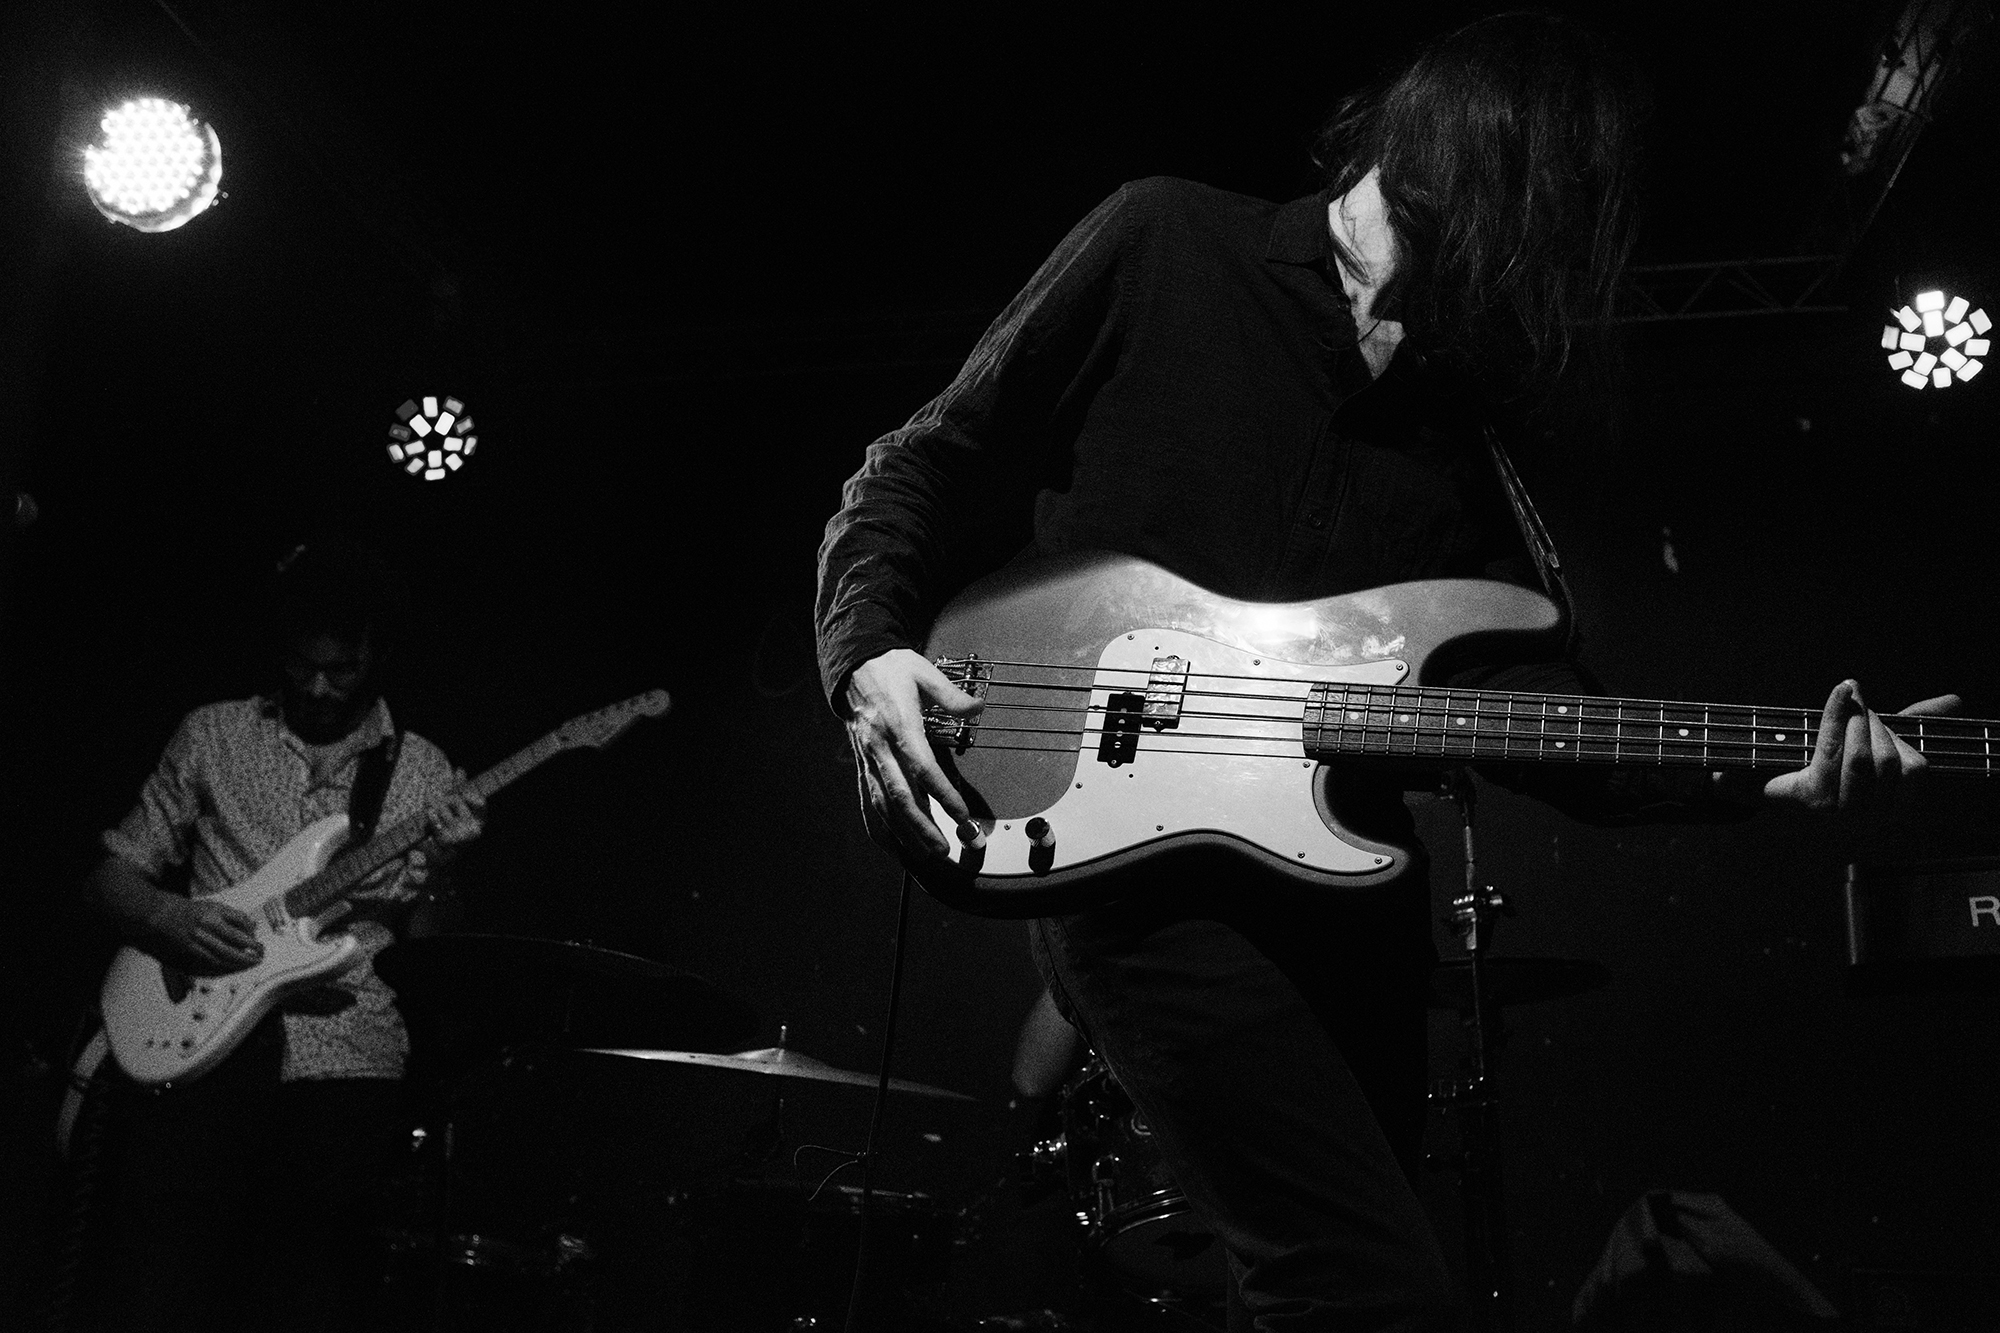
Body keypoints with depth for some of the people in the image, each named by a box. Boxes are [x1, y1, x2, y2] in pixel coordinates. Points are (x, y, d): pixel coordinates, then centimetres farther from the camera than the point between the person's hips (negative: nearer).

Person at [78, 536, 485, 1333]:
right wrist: (167, 916, -9)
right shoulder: (213, 736, 10)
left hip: (344, 1069, 0)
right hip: (189, 1052, 0)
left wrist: (444, 873, -14)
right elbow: (111, 876, 13)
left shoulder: (422, 772, 9)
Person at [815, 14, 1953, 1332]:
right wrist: (871, 648, -15)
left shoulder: (1458, 426, 13)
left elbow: (1525, 692, 4)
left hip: (1346, 892, 6)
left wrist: (1759, 770, -10)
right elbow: (931, 463, 3)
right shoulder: (1163, 246, 0)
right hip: (1133, 853, -6)